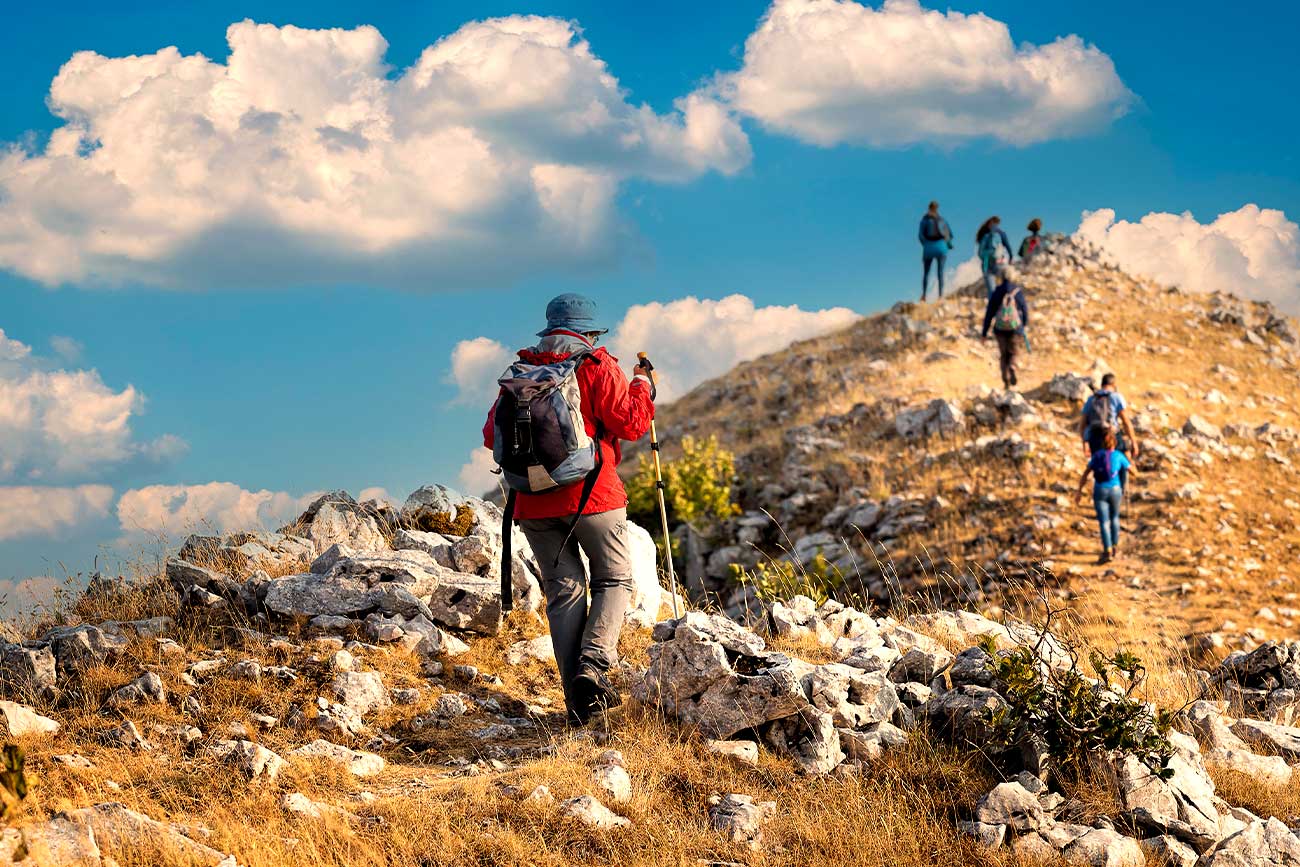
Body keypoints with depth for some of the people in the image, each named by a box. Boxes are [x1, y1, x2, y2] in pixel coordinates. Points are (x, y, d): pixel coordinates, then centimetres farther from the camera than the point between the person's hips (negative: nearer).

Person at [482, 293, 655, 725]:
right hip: (592, 495, -4)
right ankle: (594, 665, -12)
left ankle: (576, 699, 0)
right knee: (614, 578, 10)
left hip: (534, 503, 4)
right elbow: (631, 423, -8)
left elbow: (492, 436, 9)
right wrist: (641, 387, 10)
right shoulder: (596, 367, -4)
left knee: (564, 591, 7)